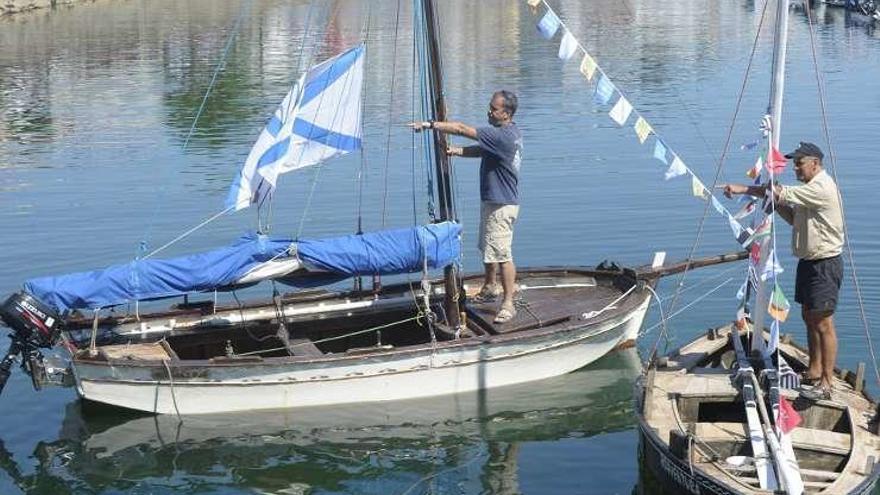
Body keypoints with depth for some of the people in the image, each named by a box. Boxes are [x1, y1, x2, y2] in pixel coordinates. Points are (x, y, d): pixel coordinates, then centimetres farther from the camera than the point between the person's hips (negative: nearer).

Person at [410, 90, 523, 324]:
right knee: (487, 247, 23)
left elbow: (463, 129, -25)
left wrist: (430, 124, -21)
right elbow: (482, 150, 15)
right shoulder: (509, 133, 8)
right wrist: (457, 150, -3)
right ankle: (490, 288, 40)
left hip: (502, 204, -11)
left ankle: (508, 303, -4)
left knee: (501, 253, -8)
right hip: (491, 200, 11)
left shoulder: (503, 136, -24)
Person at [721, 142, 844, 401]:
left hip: (825, 264, -11)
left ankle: (825, 384, -6)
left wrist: (743, 189, -22)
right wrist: (777, 204, 0)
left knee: (823, 323, -9)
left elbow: (781, 193, -25)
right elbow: (794, 218, 18)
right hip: (808, 261, 11)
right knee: (809, 318, 17)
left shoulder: (821, 188, -19)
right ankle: (814, 372, 27)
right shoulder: (809, 189, 14)